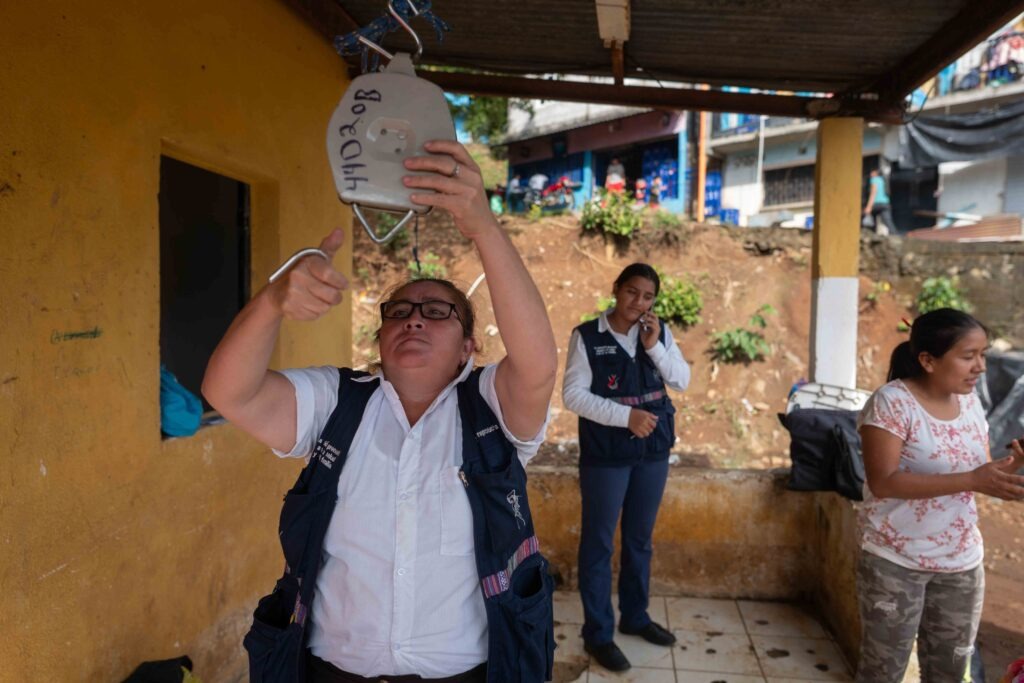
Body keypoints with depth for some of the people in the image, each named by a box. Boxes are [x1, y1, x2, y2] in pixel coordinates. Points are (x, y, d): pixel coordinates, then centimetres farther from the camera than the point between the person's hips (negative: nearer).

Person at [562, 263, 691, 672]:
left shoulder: (659, 332, 4)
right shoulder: (587, 336, -11)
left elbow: (682, 381, 1)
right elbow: (573, 395, -14)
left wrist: (655, 346, -13)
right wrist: (625, 416, -22)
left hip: (653, 451, 5)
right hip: (605, 454, -5)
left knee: (640, 538, 18)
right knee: (598, 542, 4)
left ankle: (635, 616, 35)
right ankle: (597, 633, 17)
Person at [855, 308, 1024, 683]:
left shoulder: (971, 402, 3)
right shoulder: (891, 402, -18)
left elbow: (980, 475, 8)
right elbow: (883, 483, -25)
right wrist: (972, 480, -30)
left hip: (962, 562, 6)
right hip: (895, 561, -6)